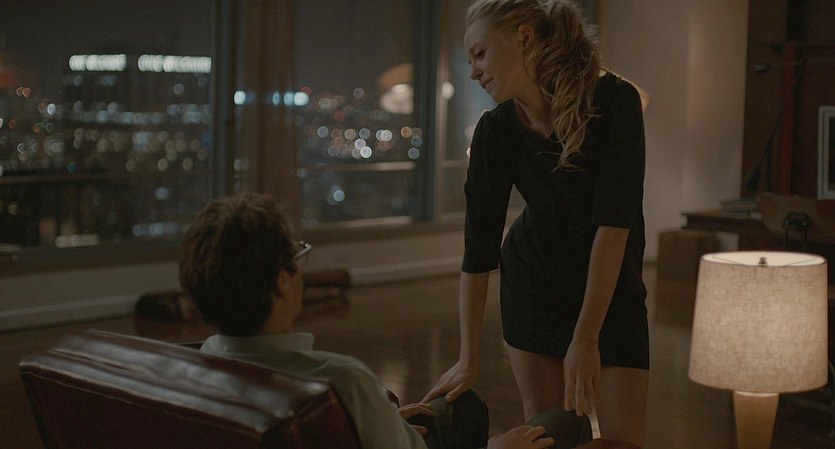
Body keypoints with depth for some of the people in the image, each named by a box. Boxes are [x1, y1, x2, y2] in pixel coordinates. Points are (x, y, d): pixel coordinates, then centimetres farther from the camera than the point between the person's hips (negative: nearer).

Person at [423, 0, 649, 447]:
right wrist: (467, 359, -13)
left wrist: (586, 337, -29)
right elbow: (479, 247, -12)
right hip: (533, 283, 2)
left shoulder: (615, 101, -24)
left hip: (612, 283, -2)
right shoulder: (495, 131, -15)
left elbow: (614, 223, -27)